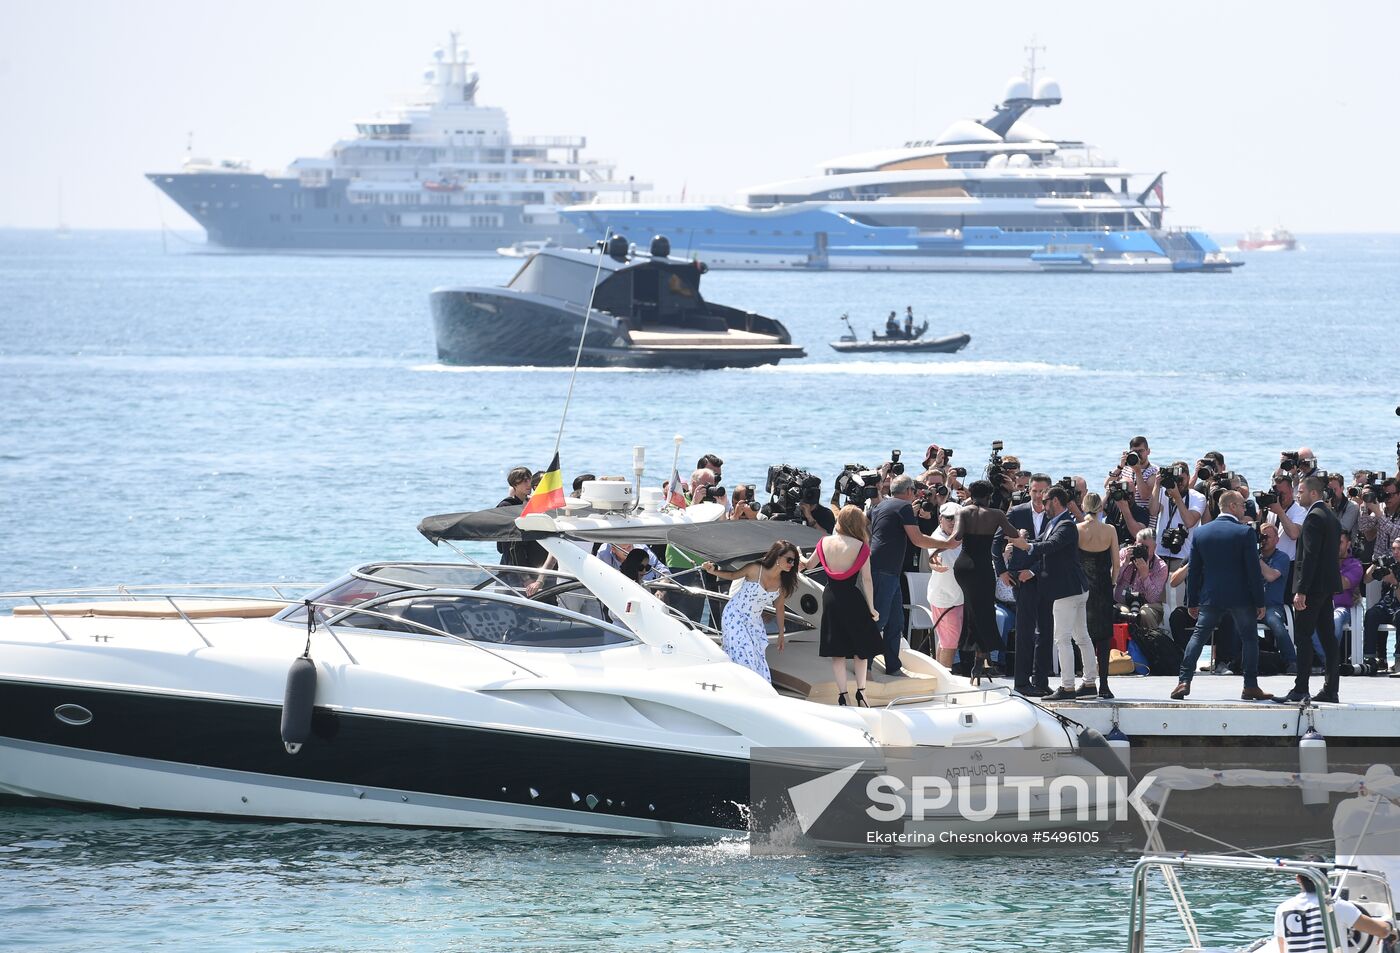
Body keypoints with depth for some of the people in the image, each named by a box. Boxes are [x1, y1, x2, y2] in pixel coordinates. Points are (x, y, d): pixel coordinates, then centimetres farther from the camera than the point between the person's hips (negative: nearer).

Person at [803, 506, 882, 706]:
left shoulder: (825, 542, -1)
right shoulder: (860, 547, -10)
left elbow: (808, 565, 15)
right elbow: (866, 579, -9)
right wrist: (871, 608, -2)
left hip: (830, 598, 3)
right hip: (852, 599, -3)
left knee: (837, 652, 8)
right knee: (861, 648, 11)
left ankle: (842, 696, 6)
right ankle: (860, 693, 5)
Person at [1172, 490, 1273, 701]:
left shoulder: (1201, 532, 4)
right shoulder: (1245, 532, -9)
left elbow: (1193, 570, 7)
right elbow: (1254, 570, -9)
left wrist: (1192, 602, 13)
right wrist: (1260, 602, -3)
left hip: (1210, 597, 3)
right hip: (1241, 597, -3)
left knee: (1198, 636, 7)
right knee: (1249, 638, 10)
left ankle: (1184, 682, -4)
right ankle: (1250, 686, 7)